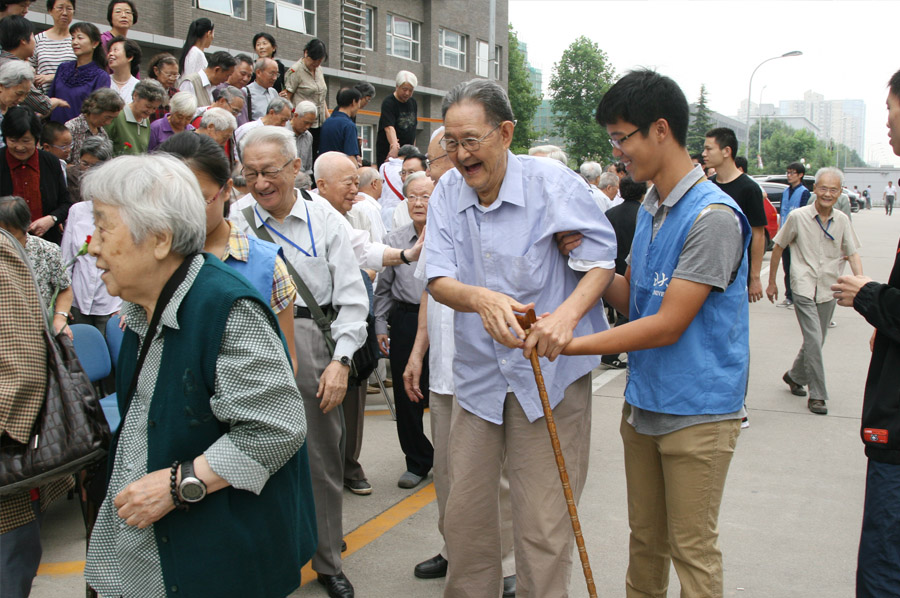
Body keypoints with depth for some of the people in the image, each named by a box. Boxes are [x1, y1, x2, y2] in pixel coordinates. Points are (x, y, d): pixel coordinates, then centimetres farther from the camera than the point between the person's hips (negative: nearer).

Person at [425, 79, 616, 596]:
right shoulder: (447, 193, 1)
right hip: (479, 373, 4)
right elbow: (439, 279, -6)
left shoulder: (554, 183, -11)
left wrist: (567, 313, -28)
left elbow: (601, 260, -8)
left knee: (543, 523, 2)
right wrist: (481, 299, -29)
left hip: (549, 373, -4)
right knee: (464, 511, 14)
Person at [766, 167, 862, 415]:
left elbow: (852, 254, 4)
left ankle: (795, 376, 37)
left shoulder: (842, 220, 3)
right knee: (814, 341, -13)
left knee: (816, 342, 13)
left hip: (828, 290, 4)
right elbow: (778, 248, 3)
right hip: (804, 289, -4)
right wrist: (771, 281, 7)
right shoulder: (798, 217, -7)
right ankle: (817, 395, -3)